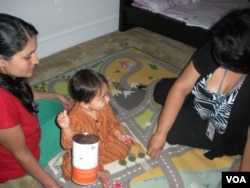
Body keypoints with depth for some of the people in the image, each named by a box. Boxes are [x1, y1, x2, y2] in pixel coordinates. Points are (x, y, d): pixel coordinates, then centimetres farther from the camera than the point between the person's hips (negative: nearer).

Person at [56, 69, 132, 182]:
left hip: (103, 143, 6)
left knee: (123, 149, -4)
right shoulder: (75, 117, -35)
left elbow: (111, 123, 5)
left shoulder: (105, 108, -16)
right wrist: (66, 128, -51)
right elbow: (68, 145, -34)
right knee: (69, 170, -25)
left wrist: (118, 134, -9)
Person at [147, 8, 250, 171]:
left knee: (174, 127, -19)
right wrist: (160, 133, -22)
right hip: (200, 104, 5)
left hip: (226, 134, -4)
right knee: (161, 89, 6)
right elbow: (181, 87, -21)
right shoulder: (213, 50, -24)